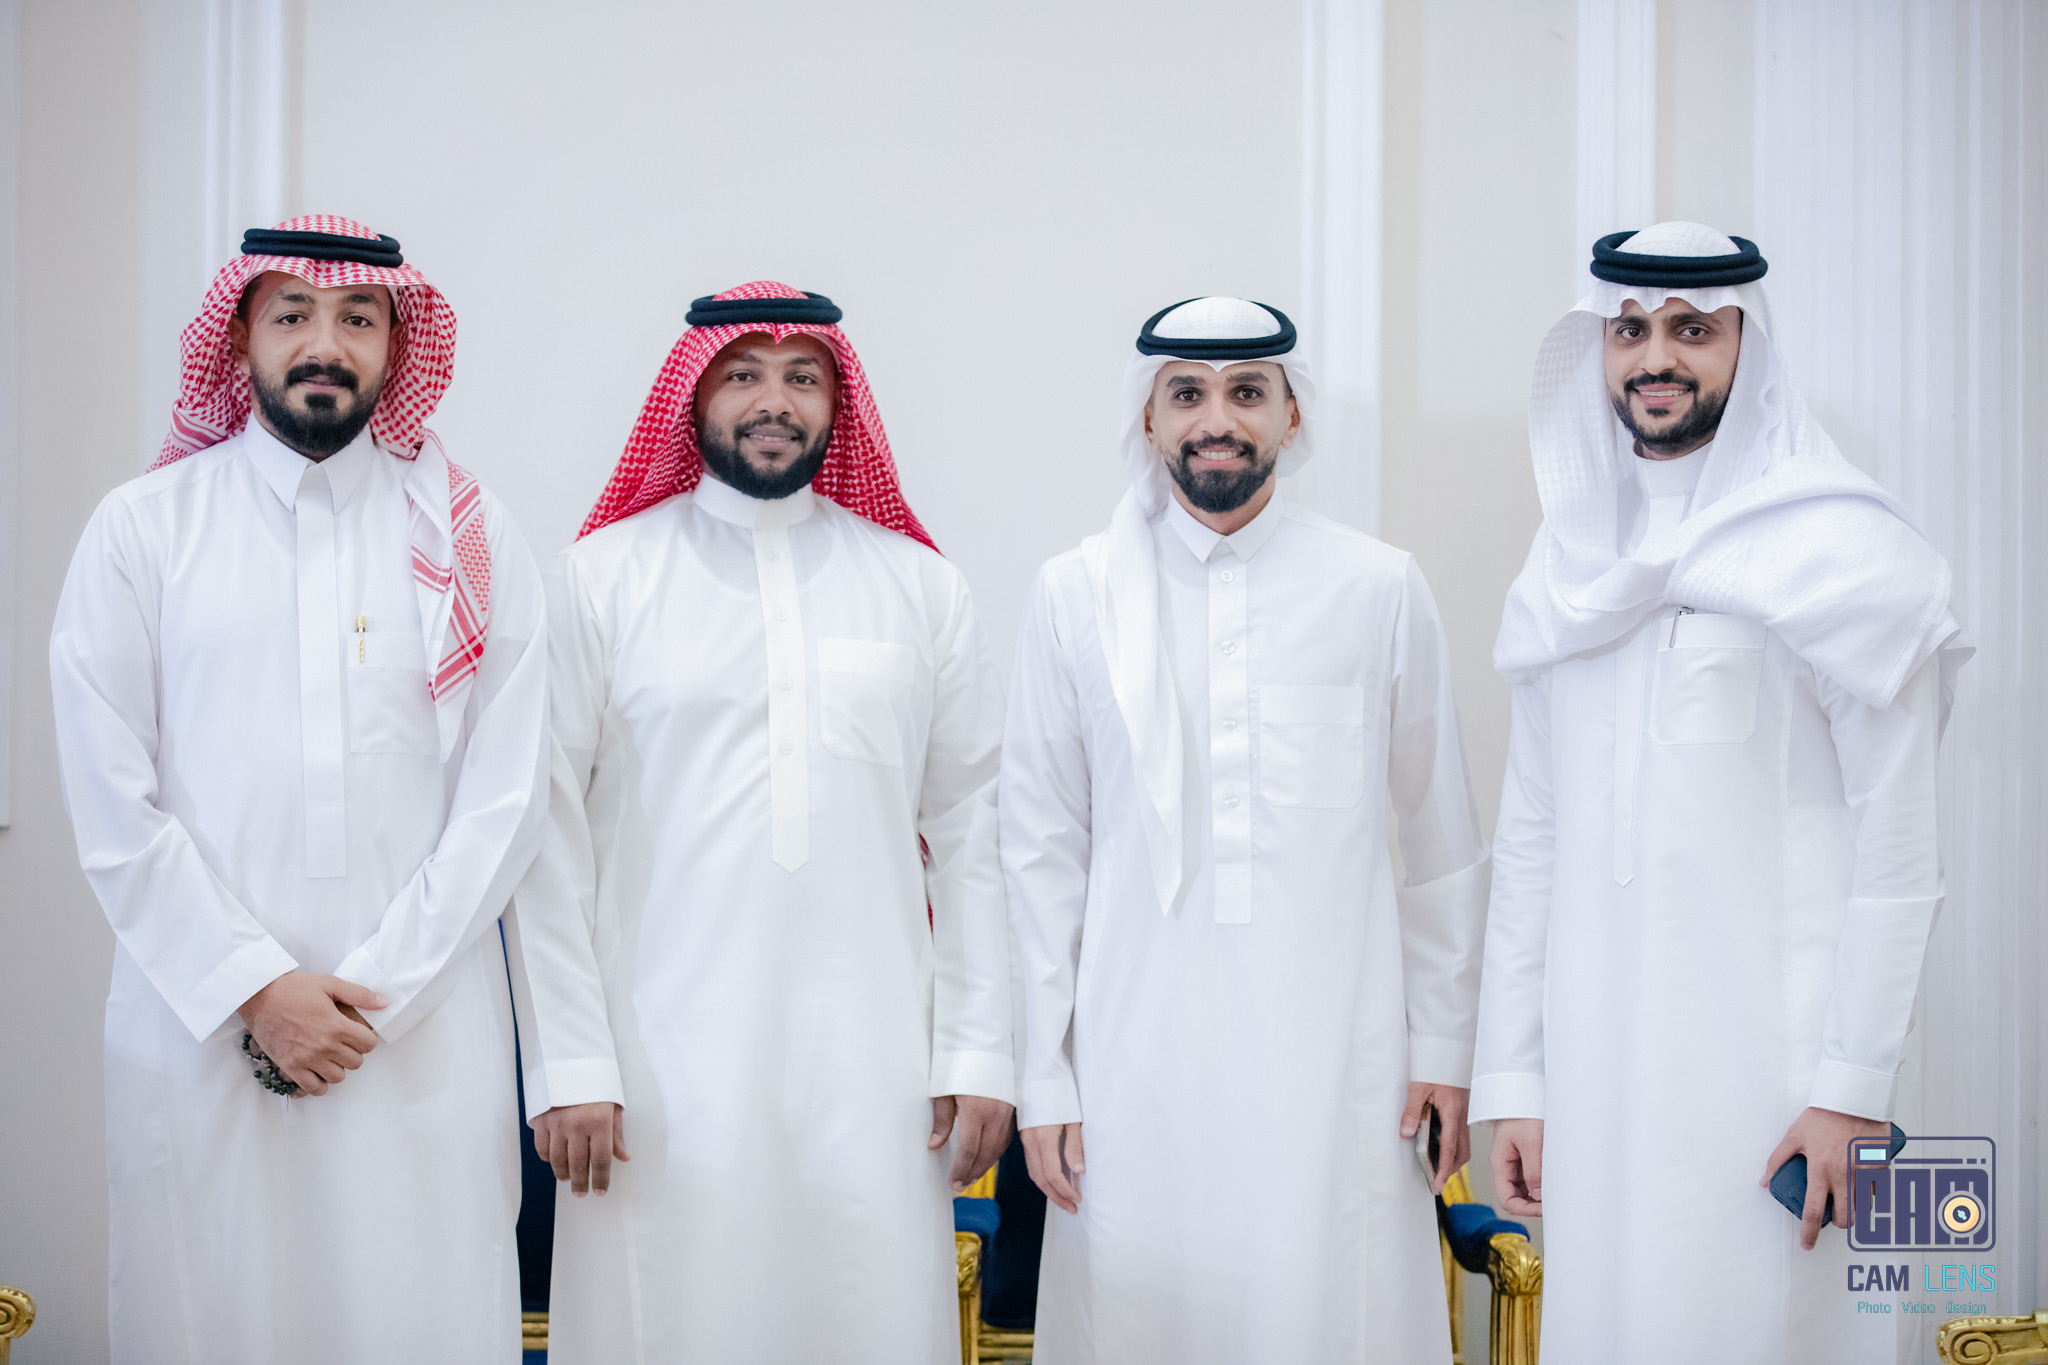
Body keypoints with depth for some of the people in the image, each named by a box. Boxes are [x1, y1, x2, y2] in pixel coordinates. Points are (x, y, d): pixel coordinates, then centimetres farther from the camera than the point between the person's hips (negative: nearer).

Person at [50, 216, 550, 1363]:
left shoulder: (472, 541, 5)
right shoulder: (141, 528, 5)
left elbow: (504, 802, 0)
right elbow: (113, 803, 0)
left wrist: (369, 997, -7)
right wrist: (254, 990, -8)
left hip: (425, 1037, 0)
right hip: (196, 1023, 0)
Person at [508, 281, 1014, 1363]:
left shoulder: (920, 586, 9)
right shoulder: (599, 580, 3)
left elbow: (968, 833, 8)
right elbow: (549, 834, 0)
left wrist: (979, 1052, 3)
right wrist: (567, 1063, -6)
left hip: (870, 1068, 2)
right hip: (662, 1061, -1)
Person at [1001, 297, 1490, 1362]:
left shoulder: (1380, 589, 3)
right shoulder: (1075, 595, 4)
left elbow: (1441, 842, 8)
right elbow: (1042, 853, 5)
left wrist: (1443, 1045, 7)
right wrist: (1042, 1077, 3)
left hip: (1337, 1063, 0)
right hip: (1139, 1071, 0)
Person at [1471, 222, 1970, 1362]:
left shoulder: (1839, 552, -4)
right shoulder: (1571, 565, 11)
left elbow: (1899, 847, -7)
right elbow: (1532, 841, 12)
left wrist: (1855, 1087, -12)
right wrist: (1512, 1078, 9)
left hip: (1767, 1053, -5)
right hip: (1597, 1062, 5)